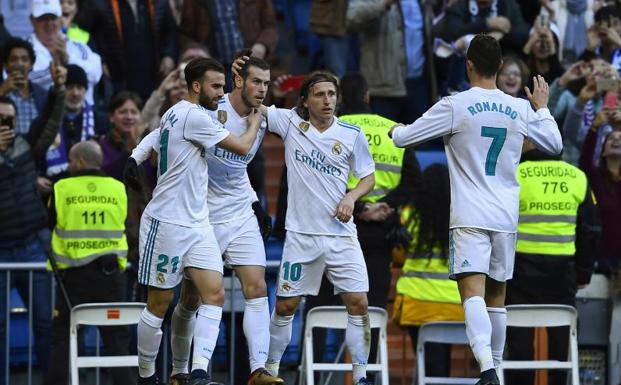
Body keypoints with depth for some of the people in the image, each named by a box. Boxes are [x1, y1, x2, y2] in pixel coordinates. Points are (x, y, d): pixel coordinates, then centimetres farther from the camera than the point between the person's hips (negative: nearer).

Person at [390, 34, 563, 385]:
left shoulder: (455, 106, -7)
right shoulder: (521, 109, 4)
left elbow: (402, 138, 0)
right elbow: (555, 145, 20)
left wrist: (397, 129, 25)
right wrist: (543, 108, 36)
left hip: (470, 217, -4)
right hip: (506, 217, 4)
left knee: (473, 293, -15)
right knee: (496, 297, 16)